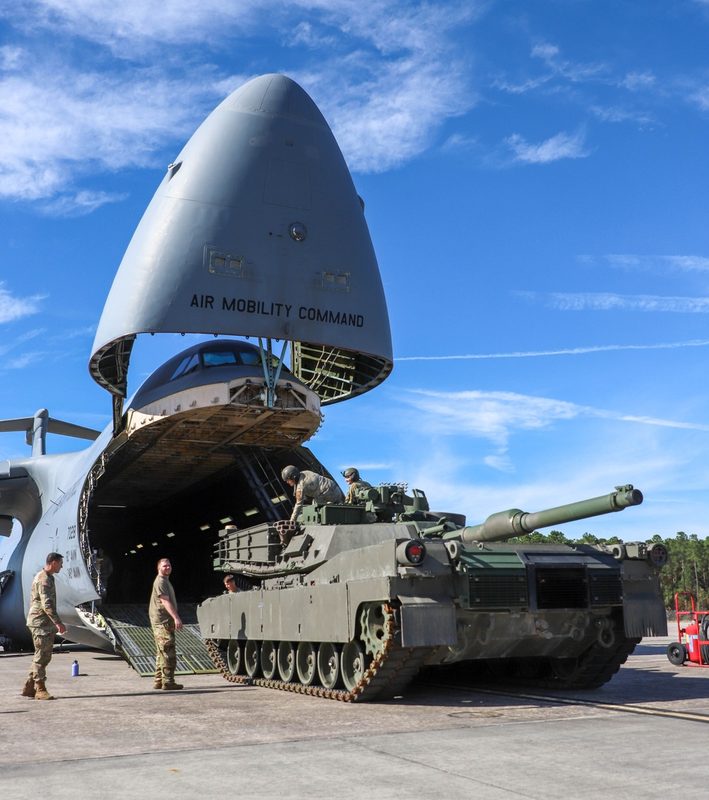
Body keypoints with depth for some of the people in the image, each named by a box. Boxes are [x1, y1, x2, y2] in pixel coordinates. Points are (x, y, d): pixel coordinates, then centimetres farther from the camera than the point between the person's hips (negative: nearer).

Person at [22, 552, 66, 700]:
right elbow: (46, 604, -24)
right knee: (41, 657, -6)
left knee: (44, 657, 13)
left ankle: (29, 688, 17)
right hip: (40, 623, -10)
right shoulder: (44, 579, -16)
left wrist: (55, 623, 23)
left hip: (46, 623, 10)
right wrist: (58, 622, -27)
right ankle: (40, 690, -1)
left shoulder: (47, 577, 17)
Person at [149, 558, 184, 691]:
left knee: (161, 653, 13)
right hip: (162, 621, -11)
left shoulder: (166, 581, 20)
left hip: (166, 622, 11)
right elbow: (165, 601, -22)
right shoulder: (160, 581, -11)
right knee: (168, 652, -11)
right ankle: (167, 682, -11)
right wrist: (176, 617, -30)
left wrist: (175, 619, 24)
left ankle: (159, 681, 18)